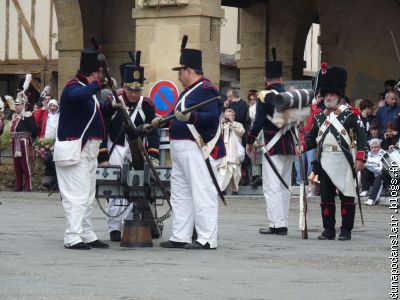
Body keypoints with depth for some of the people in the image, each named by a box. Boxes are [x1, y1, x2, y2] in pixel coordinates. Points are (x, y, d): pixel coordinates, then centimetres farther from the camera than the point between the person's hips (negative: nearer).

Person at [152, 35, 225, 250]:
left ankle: (207, 239, -9)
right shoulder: (189, 91, 20)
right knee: (180, 194, 13)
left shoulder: (206, 90, -12)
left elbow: (212, 117, -25)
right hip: (182, 151, 11)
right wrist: (161, 121, 29)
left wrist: (190, 117, -37)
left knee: (202, 194, -9)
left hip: (198, 150, -11)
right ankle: (180, 237, 18)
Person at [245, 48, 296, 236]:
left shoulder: (265, 96, -9)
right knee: (284, 187, 12)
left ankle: (277, 224, -9)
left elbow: (258, 121, -11)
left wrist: (250, 142, -1)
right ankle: (283, 224, 13)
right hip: (290, 144, 7)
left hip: (273, 145, -7)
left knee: (272, 187, -5)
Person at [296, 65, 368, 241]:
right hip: (325, 162, 5)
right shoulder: (320, 117, 14)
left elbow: (361, 136, -8)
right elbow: (312, 137, 19)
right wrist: (302, 146, -2)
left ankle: (346, 231, 5)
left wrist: (360, 159, -16)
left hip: (344, 162, -5)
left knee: (347, 196, 0)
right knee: (326, 197, 6)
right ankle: (329, 230, 13)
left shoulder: (350, 115, -1)